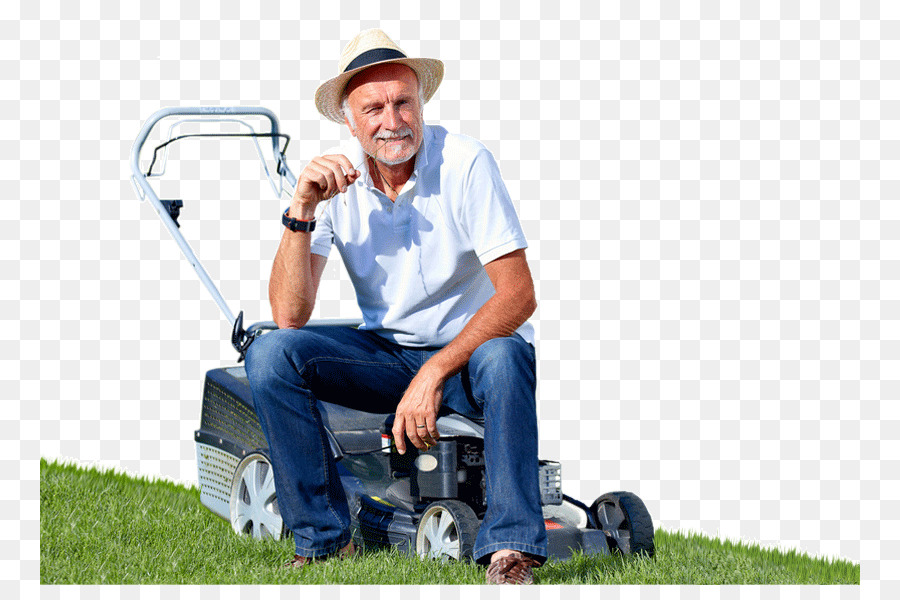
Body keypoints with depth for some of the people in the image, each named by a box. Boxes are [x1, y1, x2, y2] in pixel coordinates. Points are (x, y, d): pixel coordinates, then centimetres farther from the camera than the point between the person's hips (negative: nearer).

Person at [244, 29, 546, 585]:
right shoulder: (334, 175, -7)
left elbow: (518, 295, -22)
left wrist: (434, 374, -31)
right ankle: (324, 539, -12)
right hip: (386, 351, 4)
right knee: (271, 353, -19)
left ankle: (511, 550, -34)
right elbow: (289, 316, -12)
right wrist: (302, 210, -24)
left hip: (469, 351, -3)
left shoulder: (465, 163, -17)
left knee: (502, 359, -38)